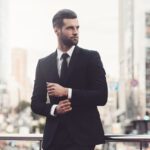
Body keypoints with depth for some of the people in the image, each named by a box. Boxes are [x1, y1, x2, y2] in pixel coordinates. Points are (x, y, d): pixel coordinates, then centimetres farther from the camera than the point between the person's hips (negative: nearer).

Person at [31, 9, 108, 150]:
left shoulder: (90, 57, 2)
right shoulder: (43, 64, 11)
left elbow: (101, 96, -6)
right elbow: (36, 103, 12)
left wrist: (67, 92, -14)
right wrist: (54, 109, -9)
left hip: (82, 135, -3)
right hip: (54, 137, 3)